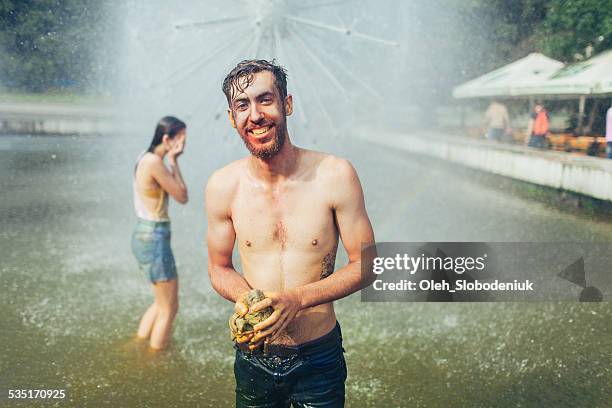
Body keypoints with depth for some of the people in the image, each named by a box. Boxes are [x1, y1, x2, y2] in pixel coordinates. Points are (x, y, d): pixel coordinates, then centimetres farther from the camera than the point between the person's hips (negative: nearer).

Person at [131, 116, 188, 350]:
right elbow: (182, 197, -11)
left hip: (144, 235, 10)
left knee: (161, 302, 25)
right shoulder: (154, 162, -20)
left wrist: (172, 161, 6)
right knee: (169, 309, 5)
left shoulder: (146, 157, 10)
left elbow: (175, 191, 15)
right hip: (154, 238, -10)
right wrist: (173, 161, -7)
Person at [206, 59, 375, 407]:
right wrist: (246, 298, -17)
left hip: (319, 360, -2)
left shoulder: (335, 175, -14)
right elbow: (220, 268, 5)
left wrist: (298, 298, -21)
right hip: (253, 358, 2)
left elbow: (365, 264, -8)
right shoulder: (223, 186, -8)